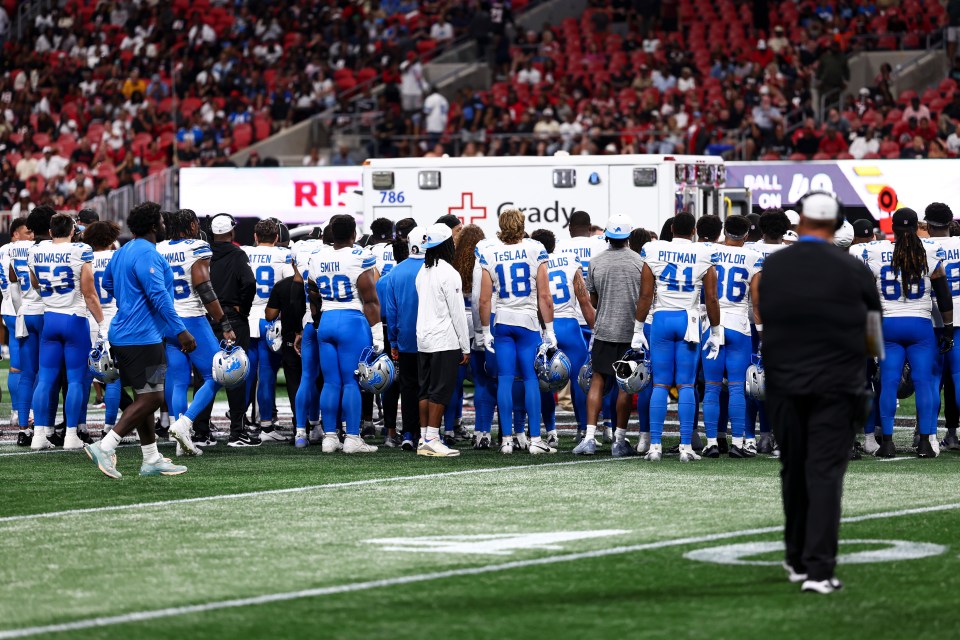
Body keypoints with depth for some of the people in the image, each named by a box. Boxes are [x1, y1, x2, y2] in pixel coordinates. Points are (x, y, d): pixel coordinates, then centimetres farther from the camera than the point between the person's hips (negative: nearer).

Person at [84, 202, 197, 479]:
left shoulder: (122, 252, 15)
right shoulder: (147, 254, -15)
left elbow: (107, 283, 29)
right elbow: (159, 297, -21)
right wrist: (181, 331, -20)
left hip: (123, 334, 10)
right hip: (141, 337, -10)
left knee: (144, 396, 14)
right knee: (151, 397, -9)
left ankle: (151, 459, 17)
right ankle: (105, 446, -17)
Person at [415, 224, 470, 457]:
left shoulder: (423, 272, 12)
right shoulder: (449, 274, -13)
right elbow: (457, 313, -12)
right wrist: (465, 348, -7)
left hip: (423, 340, 8)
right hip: (445, 341, -8)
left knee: (426, 391, 9)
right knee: (440, 392, -5)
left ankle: (425, 440, 11)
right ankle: (432, 439, -6)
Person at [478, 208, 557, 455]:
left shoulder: (490, 256, 1)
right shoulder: (535, 251, -3)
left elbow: (484, 300, 0)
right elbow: (544, 297, -4)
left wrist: (486, 330, 8)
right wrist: (549, 329, 2)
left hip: (502, 321, 1)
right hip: (528, 319, -1)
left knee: (505, 379, 3)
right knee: (531, 378, 2)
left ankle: (507, 440, 3)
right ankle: (535, 439, -1)